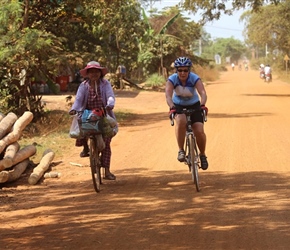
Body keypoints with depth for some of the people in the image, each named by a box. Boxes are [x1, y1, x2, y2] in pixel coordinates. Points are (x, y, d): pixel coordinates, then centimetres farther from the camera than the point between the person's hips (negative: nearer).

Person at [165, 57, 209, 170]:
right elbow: (168, 95, -35)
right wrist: (172, 107, -54)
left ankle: (202, 155, 11)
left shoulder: (195, 79, -22)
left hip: (194, 106, 0)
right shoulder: (172, 79, -21)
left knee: (199, 131, -16)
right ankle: (181, 150, -21)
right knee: (181, 121, -34)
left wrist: (202, 105, -56)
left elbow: (203, 93, -36)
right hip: (178, 106, 0)